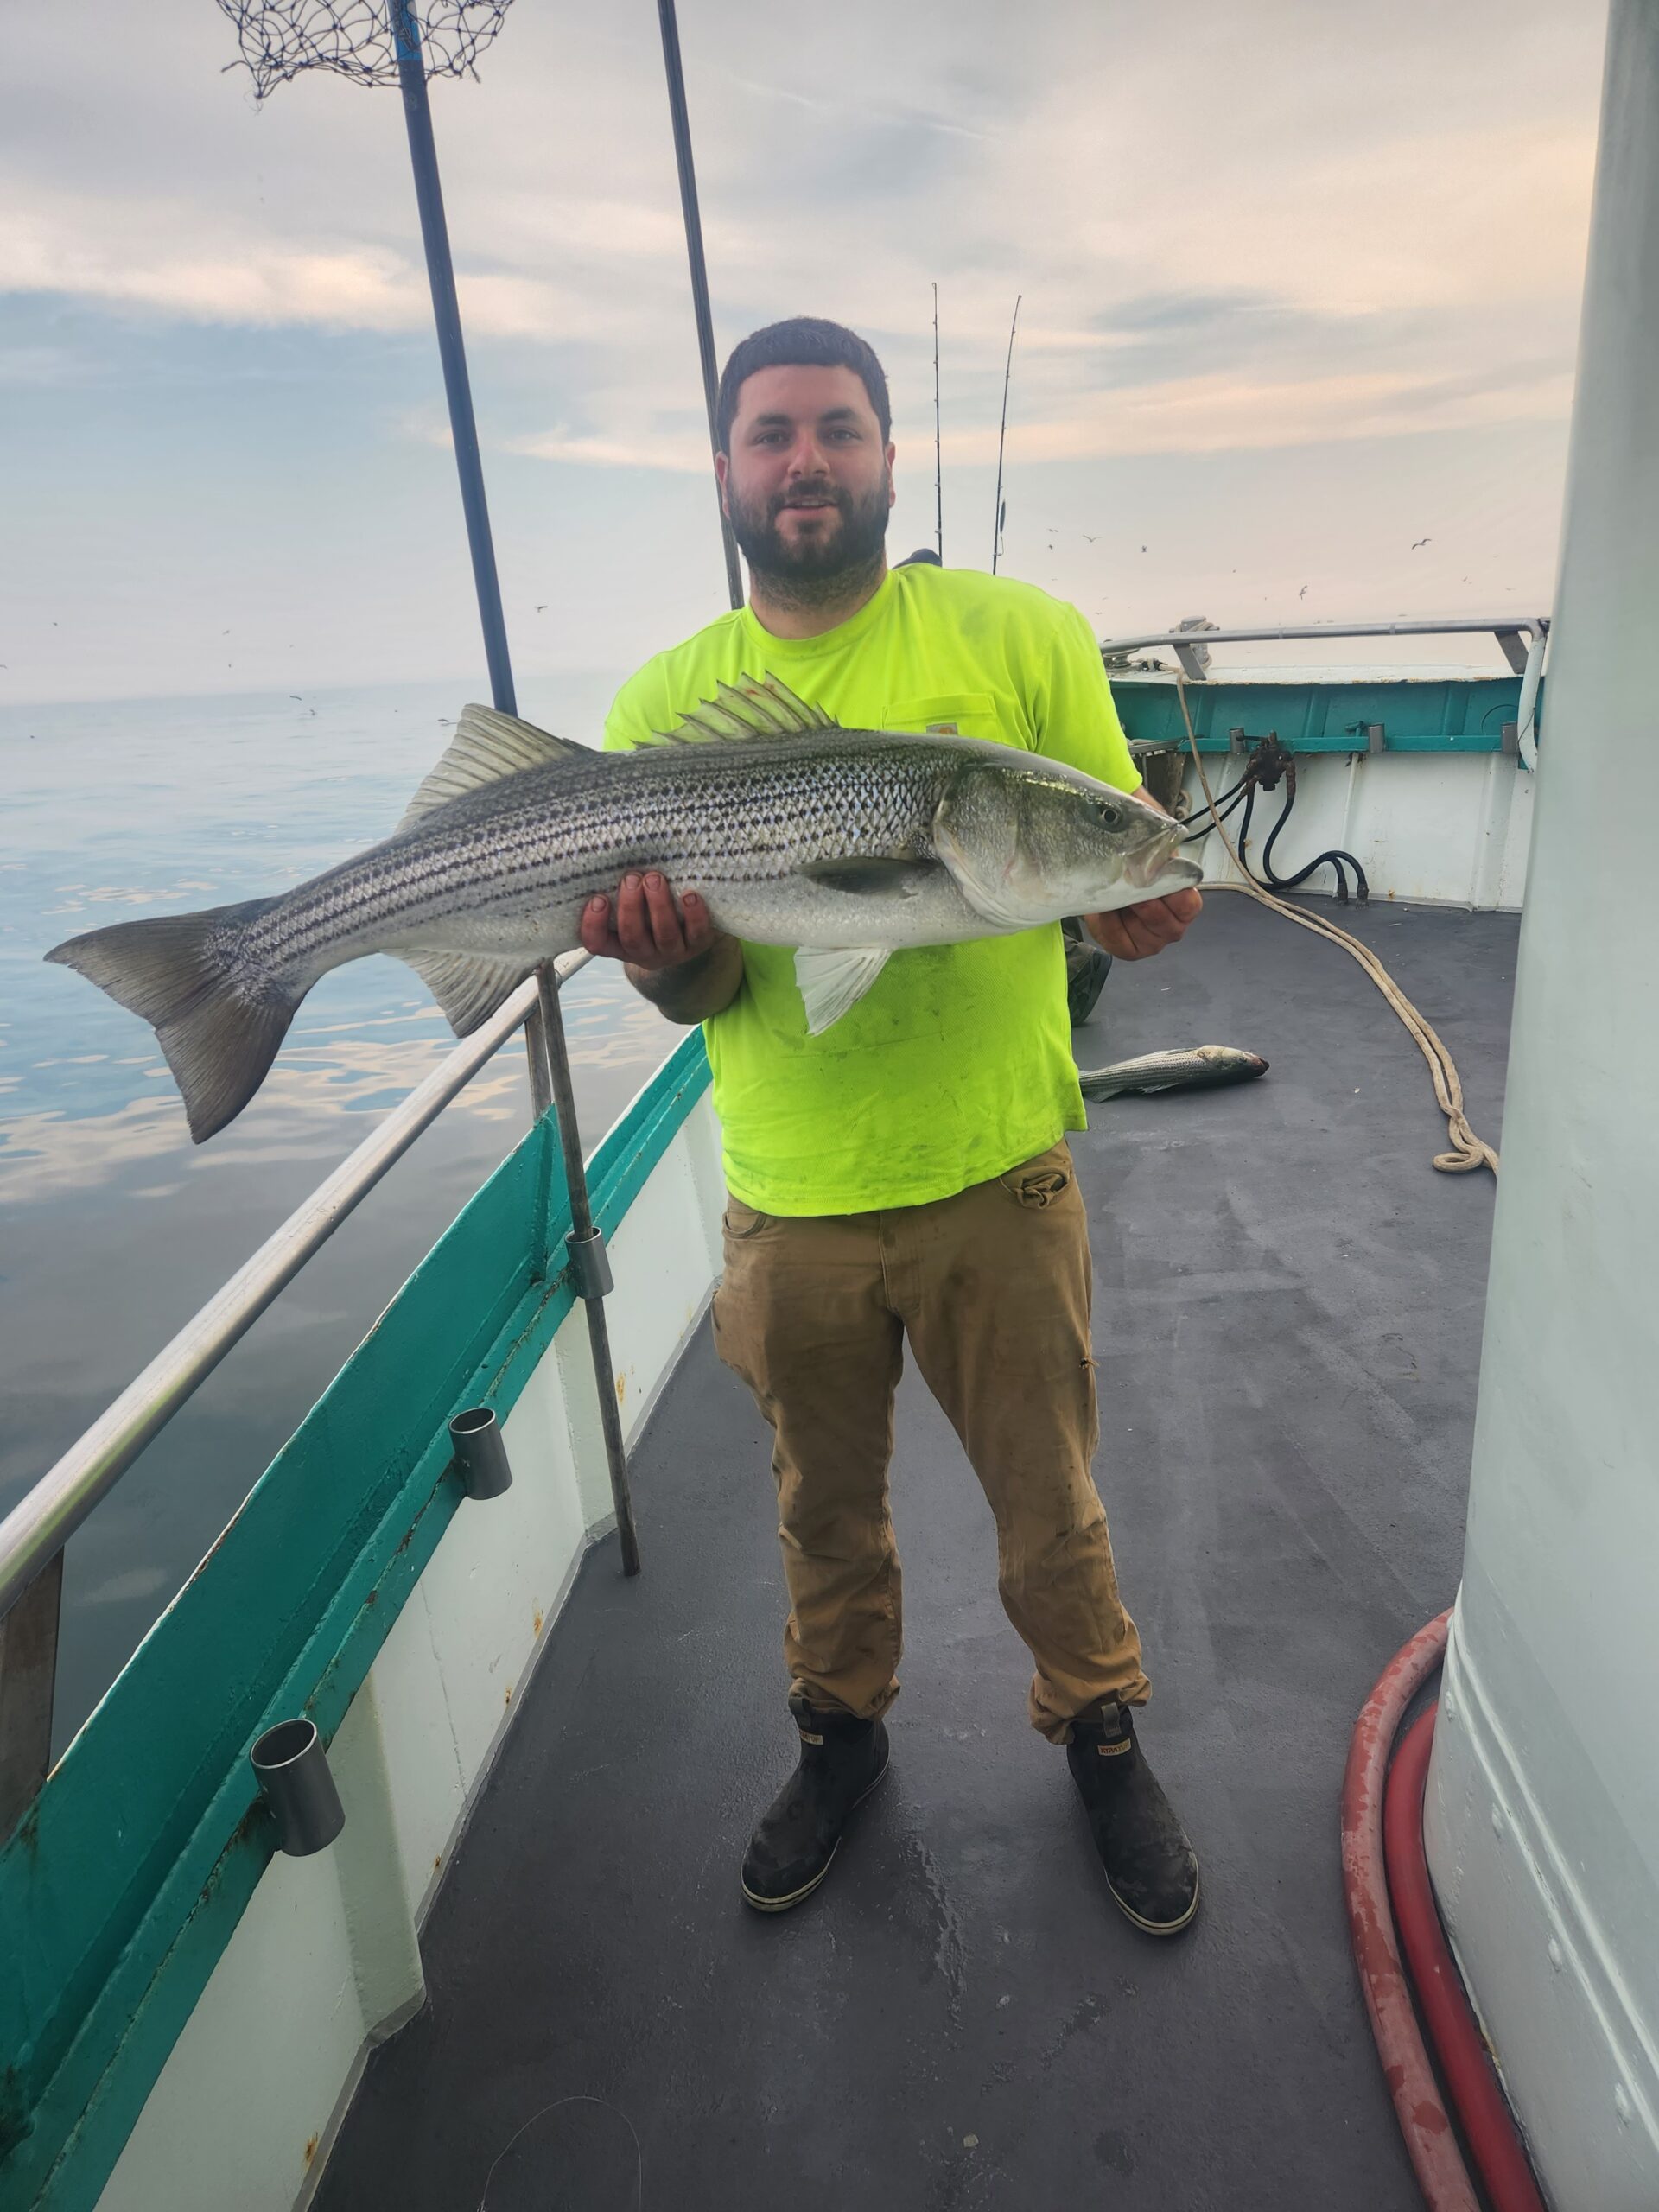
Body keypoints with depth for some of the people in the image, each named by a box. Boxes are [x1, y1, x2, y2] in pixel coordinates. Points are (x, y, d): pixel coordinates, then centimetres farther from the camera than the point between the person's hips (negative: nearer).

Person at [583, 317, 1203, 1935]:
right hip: (791, 1199, 2)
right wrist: (663, 951, -22)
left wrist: (1147, 912, -24)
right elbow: (692, 986, 1)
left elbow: (1129, 893, -1)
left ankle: (1100, 1734, 45)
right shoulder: (663, 703, 1)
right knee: (824, 1500, 21)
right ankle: (840, 1731, 49)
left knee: (1050, 1500, 16)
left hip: (997, 1180, -1)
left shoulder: (1022, 636, -2)